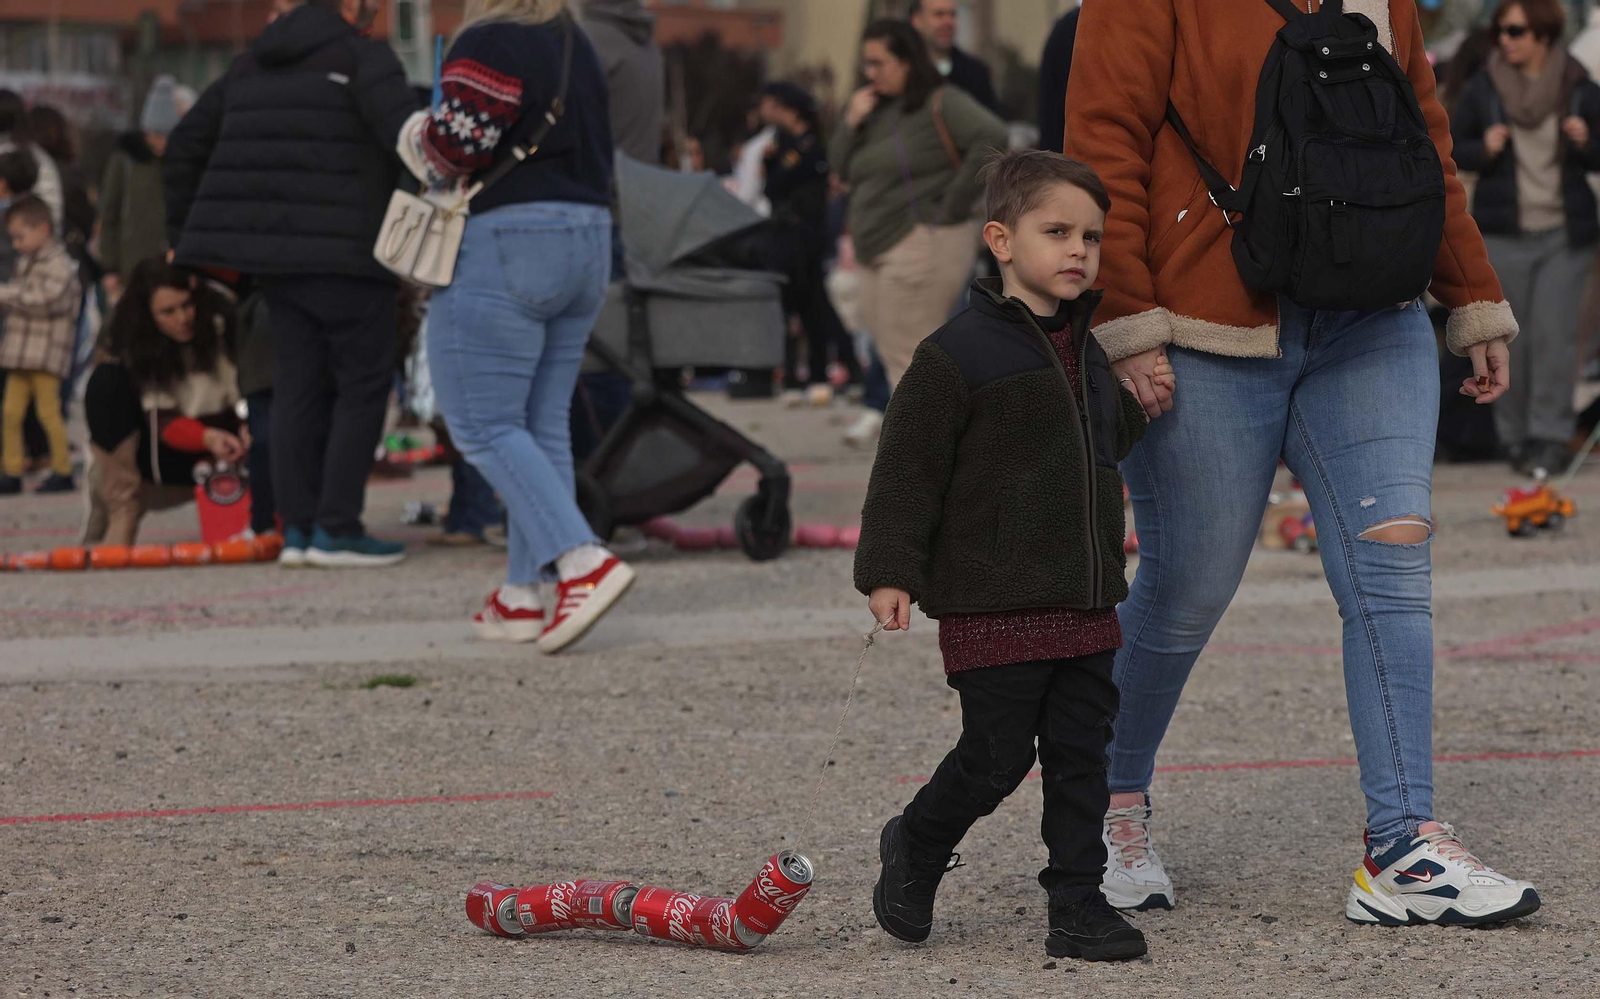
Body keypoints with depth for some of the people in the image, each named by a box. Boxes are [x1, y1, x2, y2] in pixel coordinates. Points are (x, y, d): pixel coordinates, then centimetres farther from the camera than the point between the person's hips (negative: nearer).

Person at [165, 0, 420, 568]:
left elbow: (184, 147, 23)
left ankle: (296, 529, 7)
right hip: (345, 258, -7)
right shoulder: (364, 58, -4)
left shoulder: (253, 64, 18)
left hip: (272, 256, 7)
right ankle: (336, 528, -3)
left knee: (298, 386, 10)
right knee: (364, 383, 1)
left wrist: (183, 236, 30)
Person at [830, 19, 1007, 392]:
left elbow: (991, 138, -23)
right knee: (896, 358, 10)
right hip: (879, 251, 9)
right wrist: (850, 124, 2)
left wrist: (953, 204, -20)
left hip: (924, 245, -9)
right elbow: (841, 167, 19)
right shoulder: (877, 109, 17)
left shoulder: (941, 103, -8)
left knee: (909, 361, -10)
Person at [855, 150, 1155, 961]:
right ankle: (915, 849, 22)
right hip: (994, 611, -6)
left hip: (1086, 607, 7)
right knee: (996, 757, -3)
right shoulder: (958, 354, -10)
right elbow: (907, 470, -10)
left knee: (1081, 756, 5)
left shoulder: (1089, 355, 14)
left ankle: (1078, 903, 11)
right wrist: (889, 572, -15)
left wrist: (1143, 403, 15)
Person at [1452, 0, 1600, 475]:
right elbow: (1451, 146, 10)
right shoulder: (1484, 87, 3)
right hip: (1504, 235, 1)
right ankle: (1516, 436, 10)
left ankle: (1551, 437, -4)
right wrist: (1483, 150, -10)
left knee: (1555, 334, -8)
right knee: (1512, 338, 0)